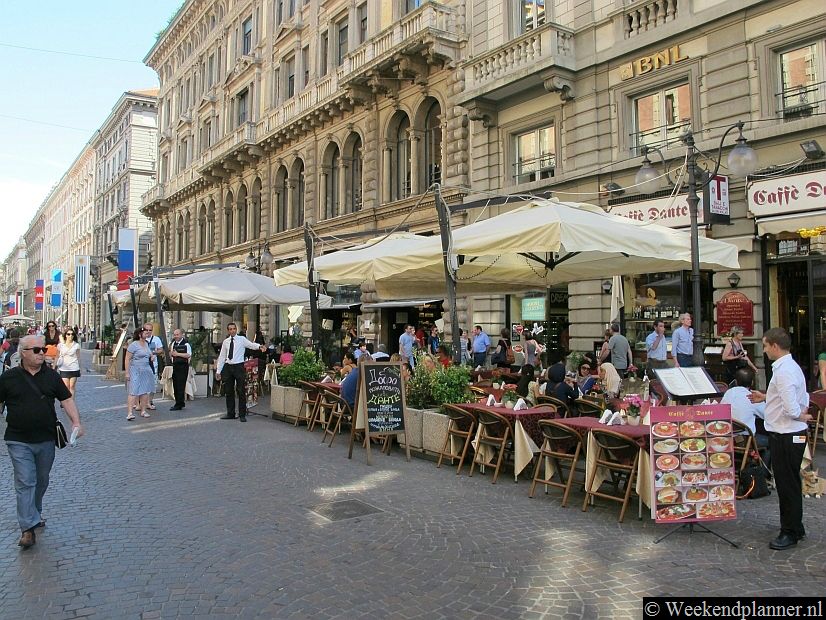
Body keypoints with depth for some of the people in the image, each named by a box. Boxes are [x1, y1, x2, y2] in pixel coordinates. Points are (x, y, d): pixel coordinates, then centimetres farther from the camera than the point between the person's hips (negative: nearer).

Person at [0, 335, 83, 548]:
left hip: (46, 440, 3)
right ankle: (28, 528, -5)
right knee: (25, 482, -7)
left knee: (41, 481, 16)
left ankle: (34, 513, 37)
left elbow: (66, 400, 5)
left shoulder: (51, 376, 4)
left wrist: (76, 422, -7)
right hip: (19, 441, -3)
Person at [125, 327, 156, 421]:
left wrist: (152, 356, 9)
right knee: (133, 392, -11)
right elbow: (127, 359, -11)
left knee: (145, 392, 8)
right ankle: (129, 413, -13)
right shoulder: (133, 345, -9)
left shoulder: (146, 344, 14)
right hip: (135, 370, -7)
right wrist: (127, 373, -15)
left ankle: (143, 411, 17)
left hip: (146, 370, 7)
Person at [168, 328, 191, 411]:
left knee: (180, 385, -6)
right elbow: (170, 355, 20)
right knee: (175, 385, 12)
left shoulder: (186, 344, -10)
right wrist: (171, 352, -3)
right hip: (175, 365, 8)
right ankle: (181, 403, 24)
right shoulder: (173, 343, 12)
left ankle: (179, 405, -1)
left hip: (183, 366, -8)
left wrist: (178, 354, -18)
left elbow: (189, 355, -17)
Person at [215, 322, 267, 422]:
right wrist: (218, 370, 9)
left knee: (241, 391, -2)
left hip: (239, 367, -4)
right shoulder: (225, 342, 10)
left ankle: (242, 415, 6)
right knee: (228, 391, 10)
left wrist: (259, 346, -37)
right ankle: (230, 414, 21)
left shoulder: (242, 339, 0)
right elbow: (221, 356, 13)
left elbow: (251, 344, -16)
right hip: (228, 367, 4)